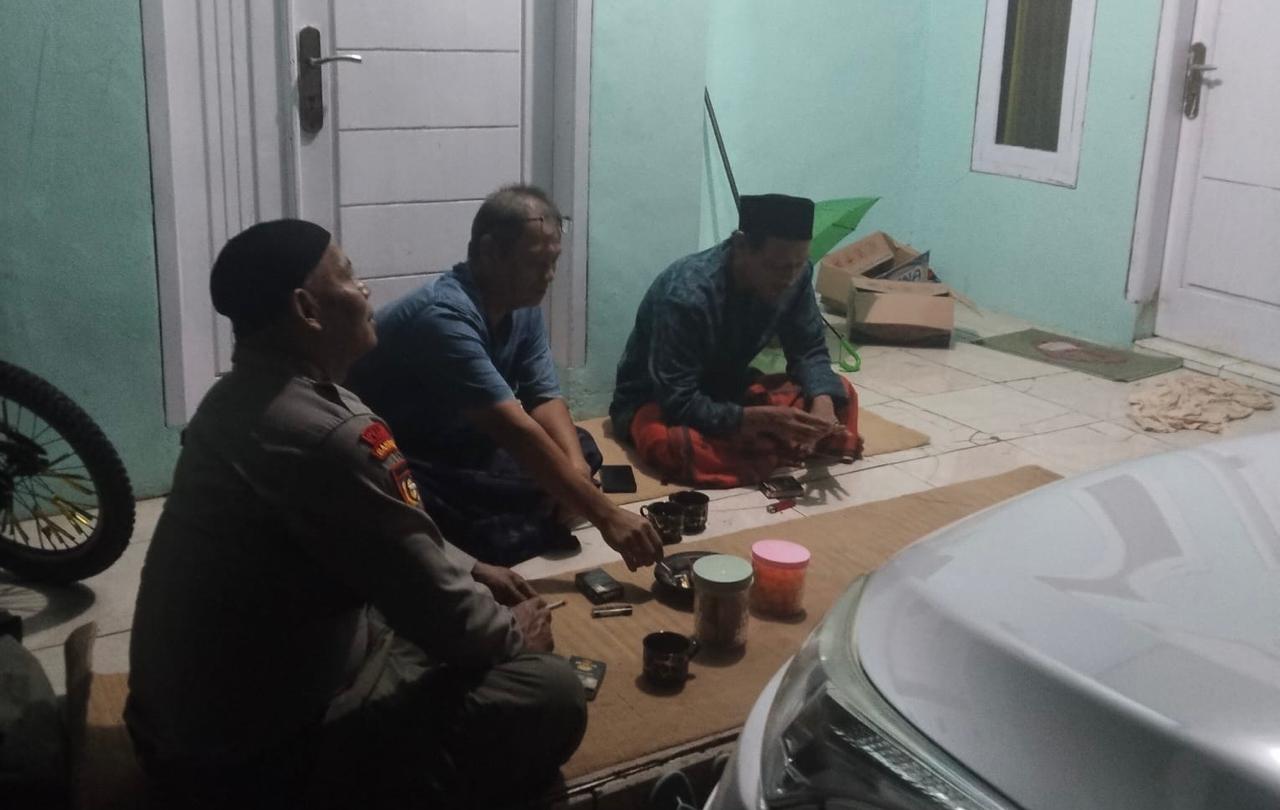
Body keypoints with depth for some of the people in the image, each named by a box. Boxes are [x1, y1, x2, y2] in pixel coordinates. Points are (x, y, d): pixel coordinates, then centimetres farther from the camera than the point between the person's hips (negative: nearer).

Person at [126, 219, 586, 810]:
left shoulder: (242, 397, 4)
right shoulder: (325, 437, -29)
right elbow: (434, 607, -20)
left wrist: (467, 575, 13)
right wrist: (512, 633, -1)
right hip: (256, 759, -10)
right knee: (551, 693, -12)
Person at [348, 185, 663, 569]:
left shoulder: (522, 306, -2)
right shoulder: (444, 316, -31)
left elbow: (544, 398, -1)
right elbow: (516, 430, -38)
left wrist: (577, 466, -24)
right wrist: (605, 515, -39)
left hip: (456, 445, 9)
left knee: (580, 448, -2)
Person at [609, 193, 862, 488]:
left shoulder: (795, 275, -17)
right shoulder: (686, 295, -35)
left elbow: (809, 351, -6)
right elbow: (679, 403, -34)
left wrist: (823, 401, -27)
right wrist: (766, 420, -41)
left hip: (727, 389, 5)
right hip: (657, 400, -5)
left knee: (840, 394, -10)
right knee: (672, 445, -40)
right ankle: (789, 448, -21)